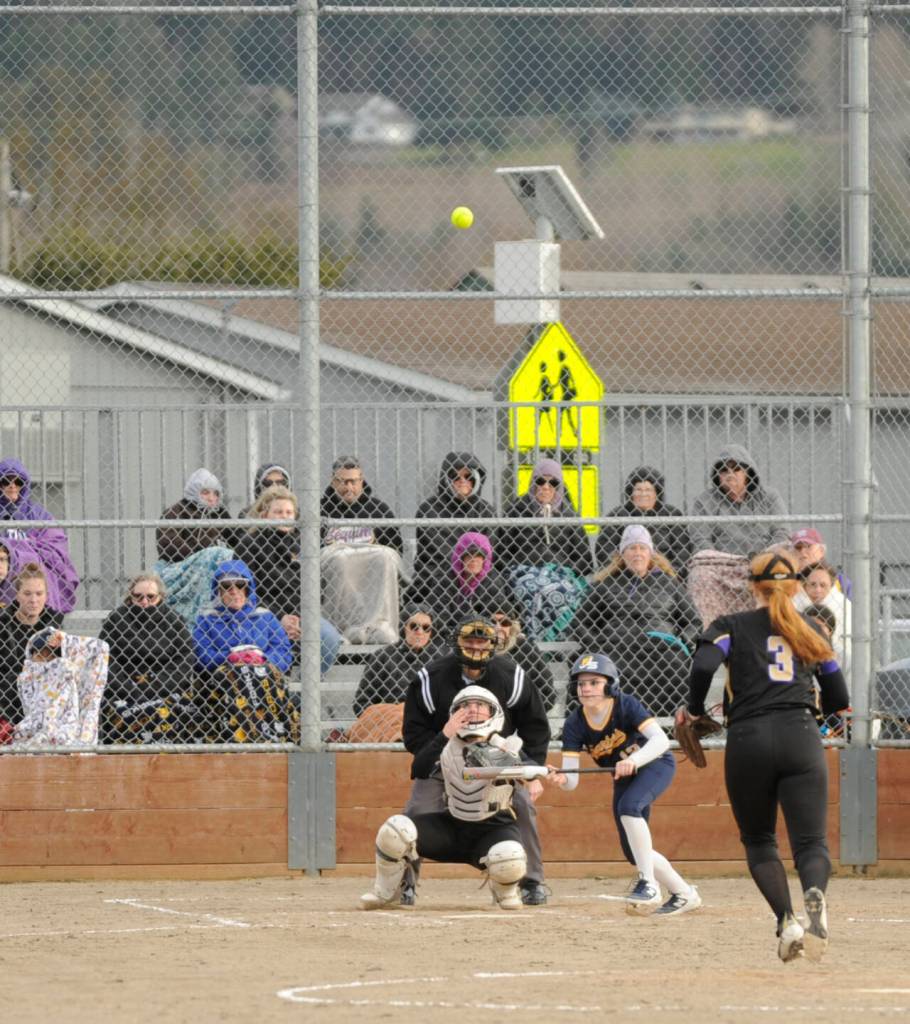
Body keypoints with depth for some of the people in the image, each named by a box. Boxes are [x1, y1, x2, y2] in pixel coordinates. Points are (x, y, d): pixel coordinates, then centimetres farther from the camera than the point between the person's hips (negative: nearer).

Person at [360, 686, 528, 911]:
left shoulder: (506, 748, -8)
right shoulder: (448, 747, -2)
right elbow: (420, 771, -19)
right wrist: (445, 736, -30)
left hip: (494, 827, -2)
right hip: (452, 825, 2)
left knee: (510, 862, -37)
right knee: (394, 830, -21)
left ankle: (505, 892, 3)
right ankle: (386, 892, 5)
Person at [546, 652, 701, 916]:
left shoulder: (625, 705, -27)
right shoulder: (575, 725, -16)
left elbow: (661, 740, -38)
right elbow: (572, 780, -20)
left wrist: (633, 761, -54)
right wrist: (560, 779, -45)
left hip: (655, 764, -6)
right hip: (624, 778, 6)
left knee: (629, 805, -34)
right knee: (633, 852, 4)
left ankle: (648, 884, -29)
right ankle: (684, 894, 23)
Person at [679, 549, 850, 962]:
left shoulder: (731, 626, 9)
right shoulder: (811, 632, 18)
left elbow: (704, 666, -10)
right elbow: (839, 702, 19)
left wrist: (693, 710, 7)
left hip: (747, 742, -1)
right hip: (800, 737, 1)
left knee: (758, 839, 15)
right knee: (810, 841, -5)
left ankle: (786, 921, -4)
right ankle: (814, 895, -39)